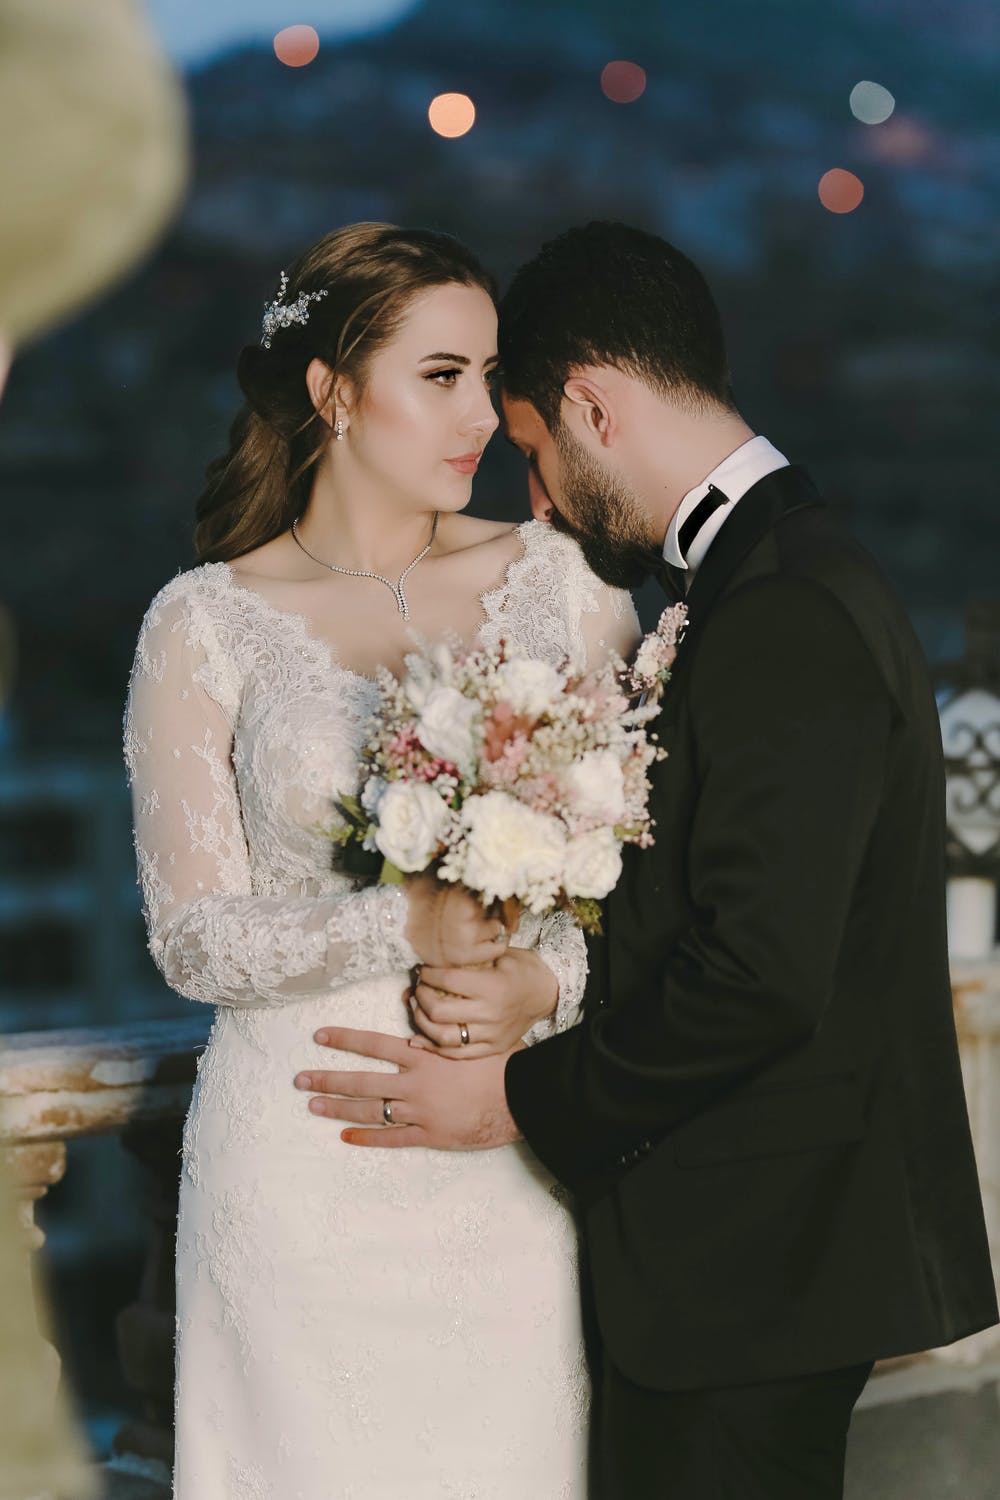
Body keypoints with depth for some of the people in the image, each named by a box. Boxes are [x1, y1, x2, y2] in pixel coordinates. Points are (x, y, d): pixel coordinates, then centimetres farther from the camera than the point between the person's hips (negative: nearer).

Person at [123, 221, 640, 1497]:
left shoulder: (554, 580, 5)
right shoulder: (206, 625, -2)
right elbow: (195, 938, -5)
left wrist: (547, 977, -16)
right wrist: (403, 926, -19)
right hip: (306, 1162, -2)